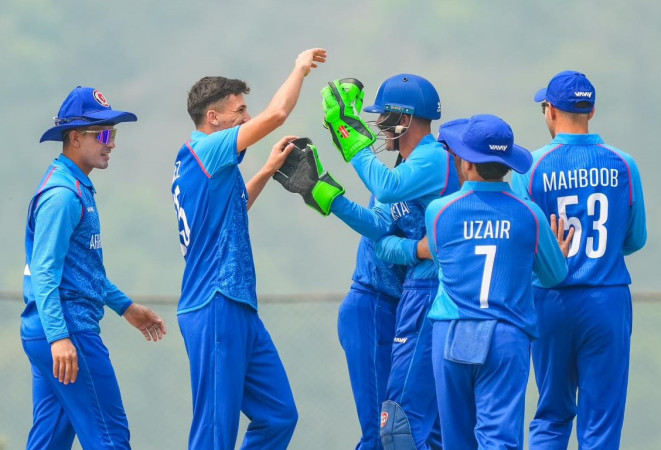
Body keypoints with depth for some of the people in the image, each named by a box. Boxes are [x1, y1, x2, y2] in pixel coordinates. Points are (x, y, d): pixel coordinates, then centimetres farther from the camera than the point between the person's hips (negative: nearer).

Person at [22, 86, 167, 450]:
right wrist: (59, 337, -29)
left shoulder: (78, 189, 19)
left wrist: (124, 307, 32)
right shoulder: (62, 194, -14)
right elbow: (44, 270, -21)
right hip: (68, 327, -10)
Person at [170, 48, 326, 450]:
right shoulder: (203, 151, -10)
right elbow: (276, 114, -18)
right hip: (216, 308, -10)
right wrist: (300, 69, -2)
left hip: (240, 310, 10)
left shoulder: (199, 162, 18)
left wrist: (268, 170, 30)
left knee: (278, 415, 10)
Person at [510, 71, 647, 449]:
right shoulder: (622, 165, -3)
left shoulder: (532, 166, -6)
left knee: (552, 415, 13)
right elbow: (636, 240, 8)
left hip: (552, 301, 0)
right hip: (608, 302, 0)